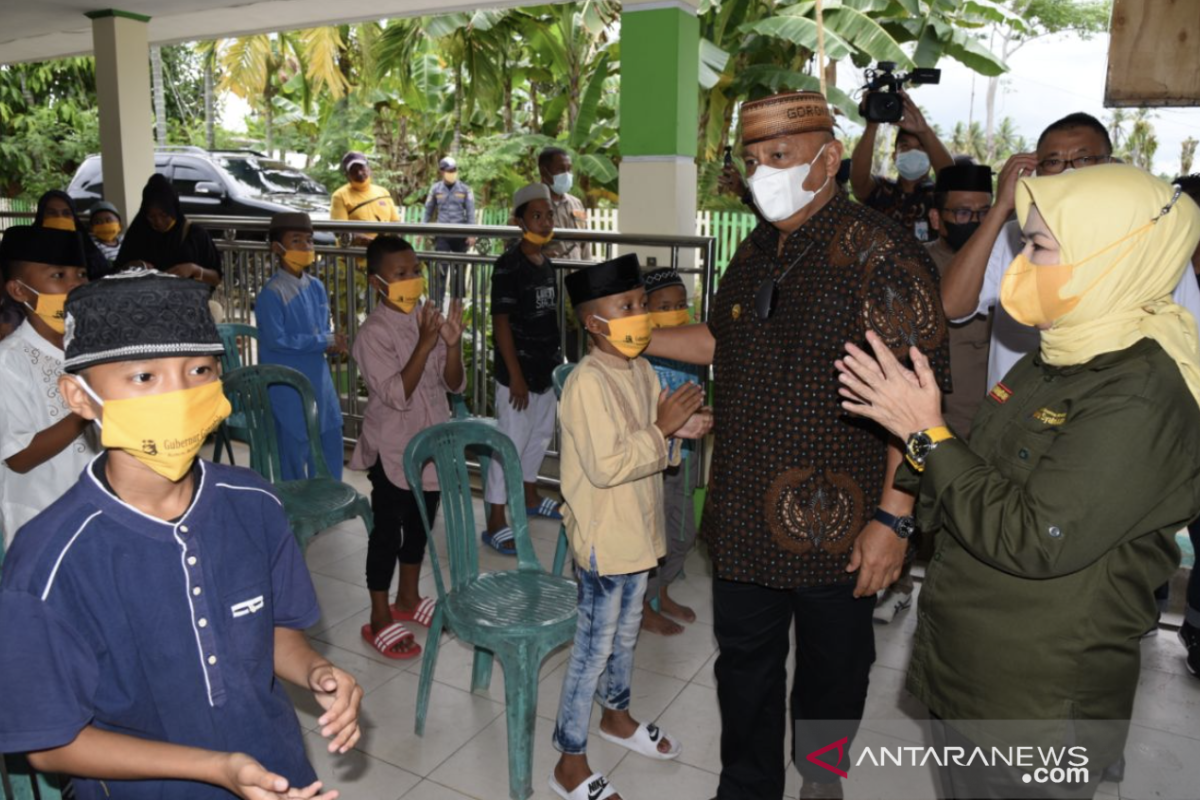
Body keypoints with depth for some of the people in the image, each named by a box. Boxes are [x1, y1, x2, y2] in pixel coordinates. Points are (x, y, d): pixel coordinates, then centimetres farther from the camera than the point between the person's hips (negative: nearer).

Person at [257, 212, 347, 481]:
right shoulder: (272, 293, -14)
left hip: (319, 383, 7)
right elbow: (276, 340, -19)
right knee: (294, 455, 4)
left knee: (331, 452, 14)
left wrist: (333, 342, -10)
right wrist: (325, 342, -16)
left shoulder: (316, 287, 7)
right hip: (288, 390, -7)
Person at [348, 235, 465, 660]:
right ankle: (380, 620, 20)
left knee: (420, 525, 19)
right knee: (386, 533, 5)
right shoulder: (373, 333, -17)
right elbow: (397, 395, -26)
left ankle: (408, 599, 39)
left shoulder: (429, 319, 1)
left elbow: (454, 384, -1)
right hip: (392, 450, -6)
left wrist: (453, 344, -18)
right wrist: (425, 345, -31)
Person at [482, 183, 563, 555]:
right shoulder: (509, 265, -15)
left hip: (545, 367, 8)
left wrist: (557, 359, 16)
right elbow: (500, 322, -17)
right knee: (511, 442, -5)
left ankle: (529, 496, 40)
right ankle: (496, 522, 3)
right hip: (519, 370, -8)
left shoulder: (546, 263, 9)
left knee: (541, 434, 21)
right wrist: (515, 375, -19)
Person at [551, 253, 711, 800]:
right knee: (594, 647, 4)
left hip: (638, 530, 8)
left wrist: (680, 431, -5)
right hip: (603, 539, -8)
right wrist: (662, 429, -24)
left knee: (625, 633, 25)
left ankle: (616, 715, 48)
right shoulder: (587, 383, -23)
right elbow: (605, 467, -28)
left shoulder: (642, 371, 4)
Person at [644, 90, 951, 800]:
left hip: (834, 525, -6)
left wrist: (894, 517, -21)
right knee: (745, 660, 19)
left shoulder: (882, 255, -15)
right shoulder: (757, 252, 10)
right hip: (744, 519, 6)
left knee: (832, 668, 17)